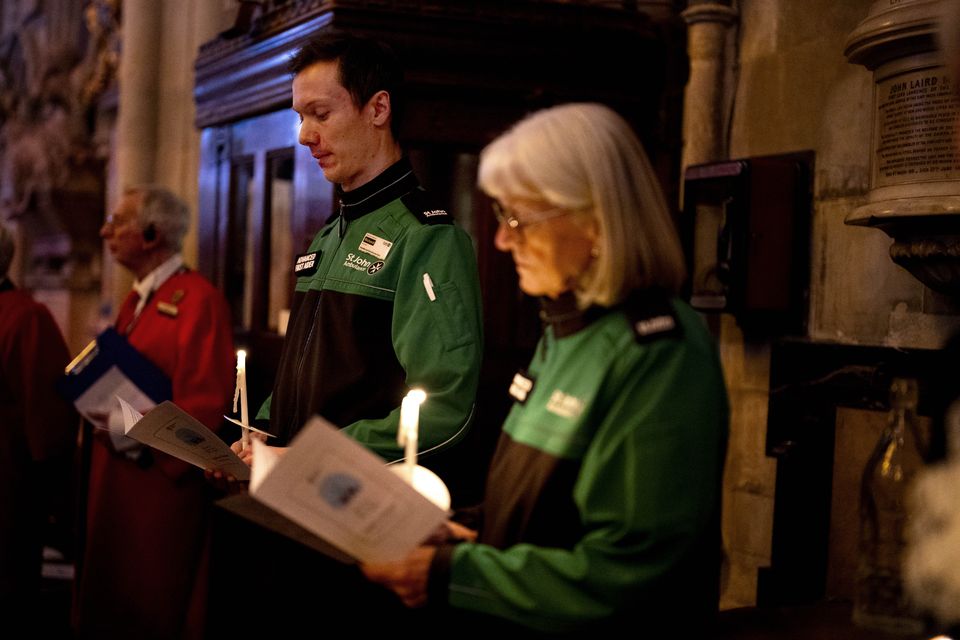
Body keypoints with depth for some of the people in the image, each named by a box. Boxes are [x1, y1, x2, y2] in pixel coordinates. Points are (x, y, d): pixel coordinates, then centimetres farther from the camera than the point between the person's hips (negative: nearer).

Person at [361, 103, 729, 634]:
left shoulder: (658, 355, -16)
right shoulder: (566, 328, 11)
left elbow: (626, 571, -20)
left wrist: (452, 576, -17)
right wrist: (469, 537, 3)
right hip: (518, 624, 8)